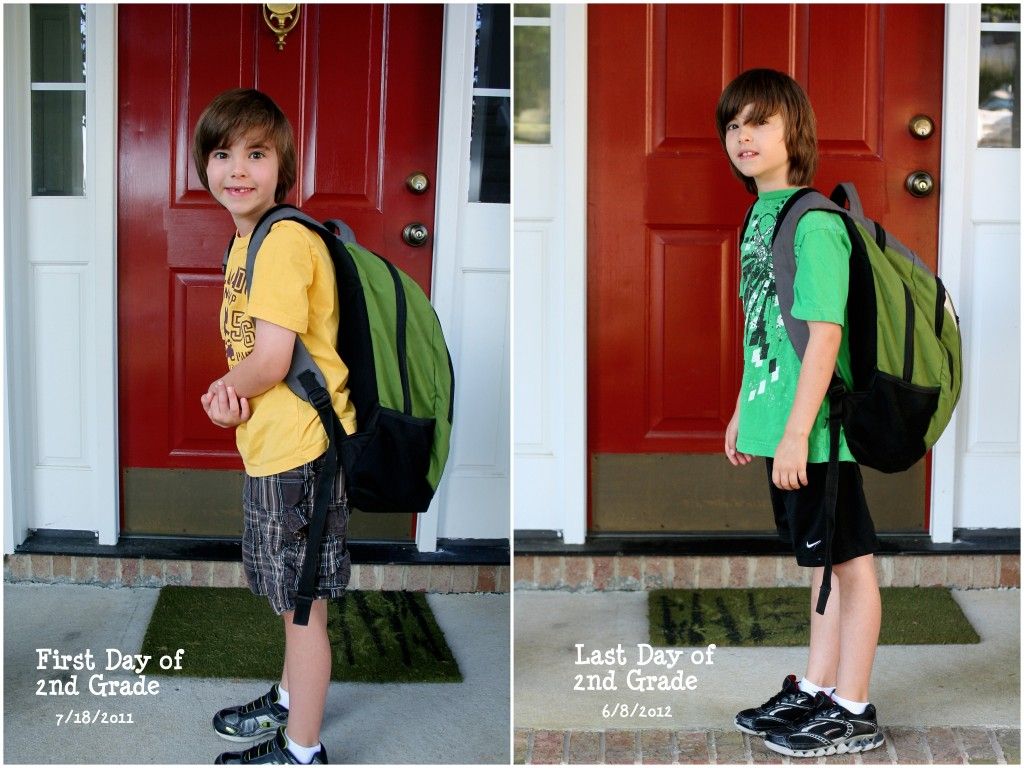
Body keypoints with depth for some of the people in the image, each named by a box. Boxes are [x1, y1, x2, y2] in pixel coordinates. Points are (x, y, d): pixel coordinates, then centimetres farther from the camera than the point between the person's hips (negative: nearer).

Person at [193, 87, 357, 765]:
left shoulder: (284, 241, -20)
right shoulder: (248, 239, 12)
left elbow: (271, 359, -24)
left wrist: (223, 389, -5)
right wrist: (233, 393, -4)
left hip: (302, 447, -10)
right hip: (273, 446, 10)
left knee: (304, 601, 3)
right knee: (293, 595, 25)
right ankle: (290, 701, 44)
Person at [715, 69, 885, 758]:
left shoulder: (814, 220, -17)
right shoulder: (760, 215, 11)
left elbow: (825, 333, -21)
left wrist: (796, 432, -23)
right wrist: (745, 411, 21)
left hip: (817, 428, -9)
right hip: (780, 424, 9)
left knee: (850, 562, 3)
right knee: (822, 561, 19)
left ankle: (853, 713, 12)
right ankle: (815, 691, 30)